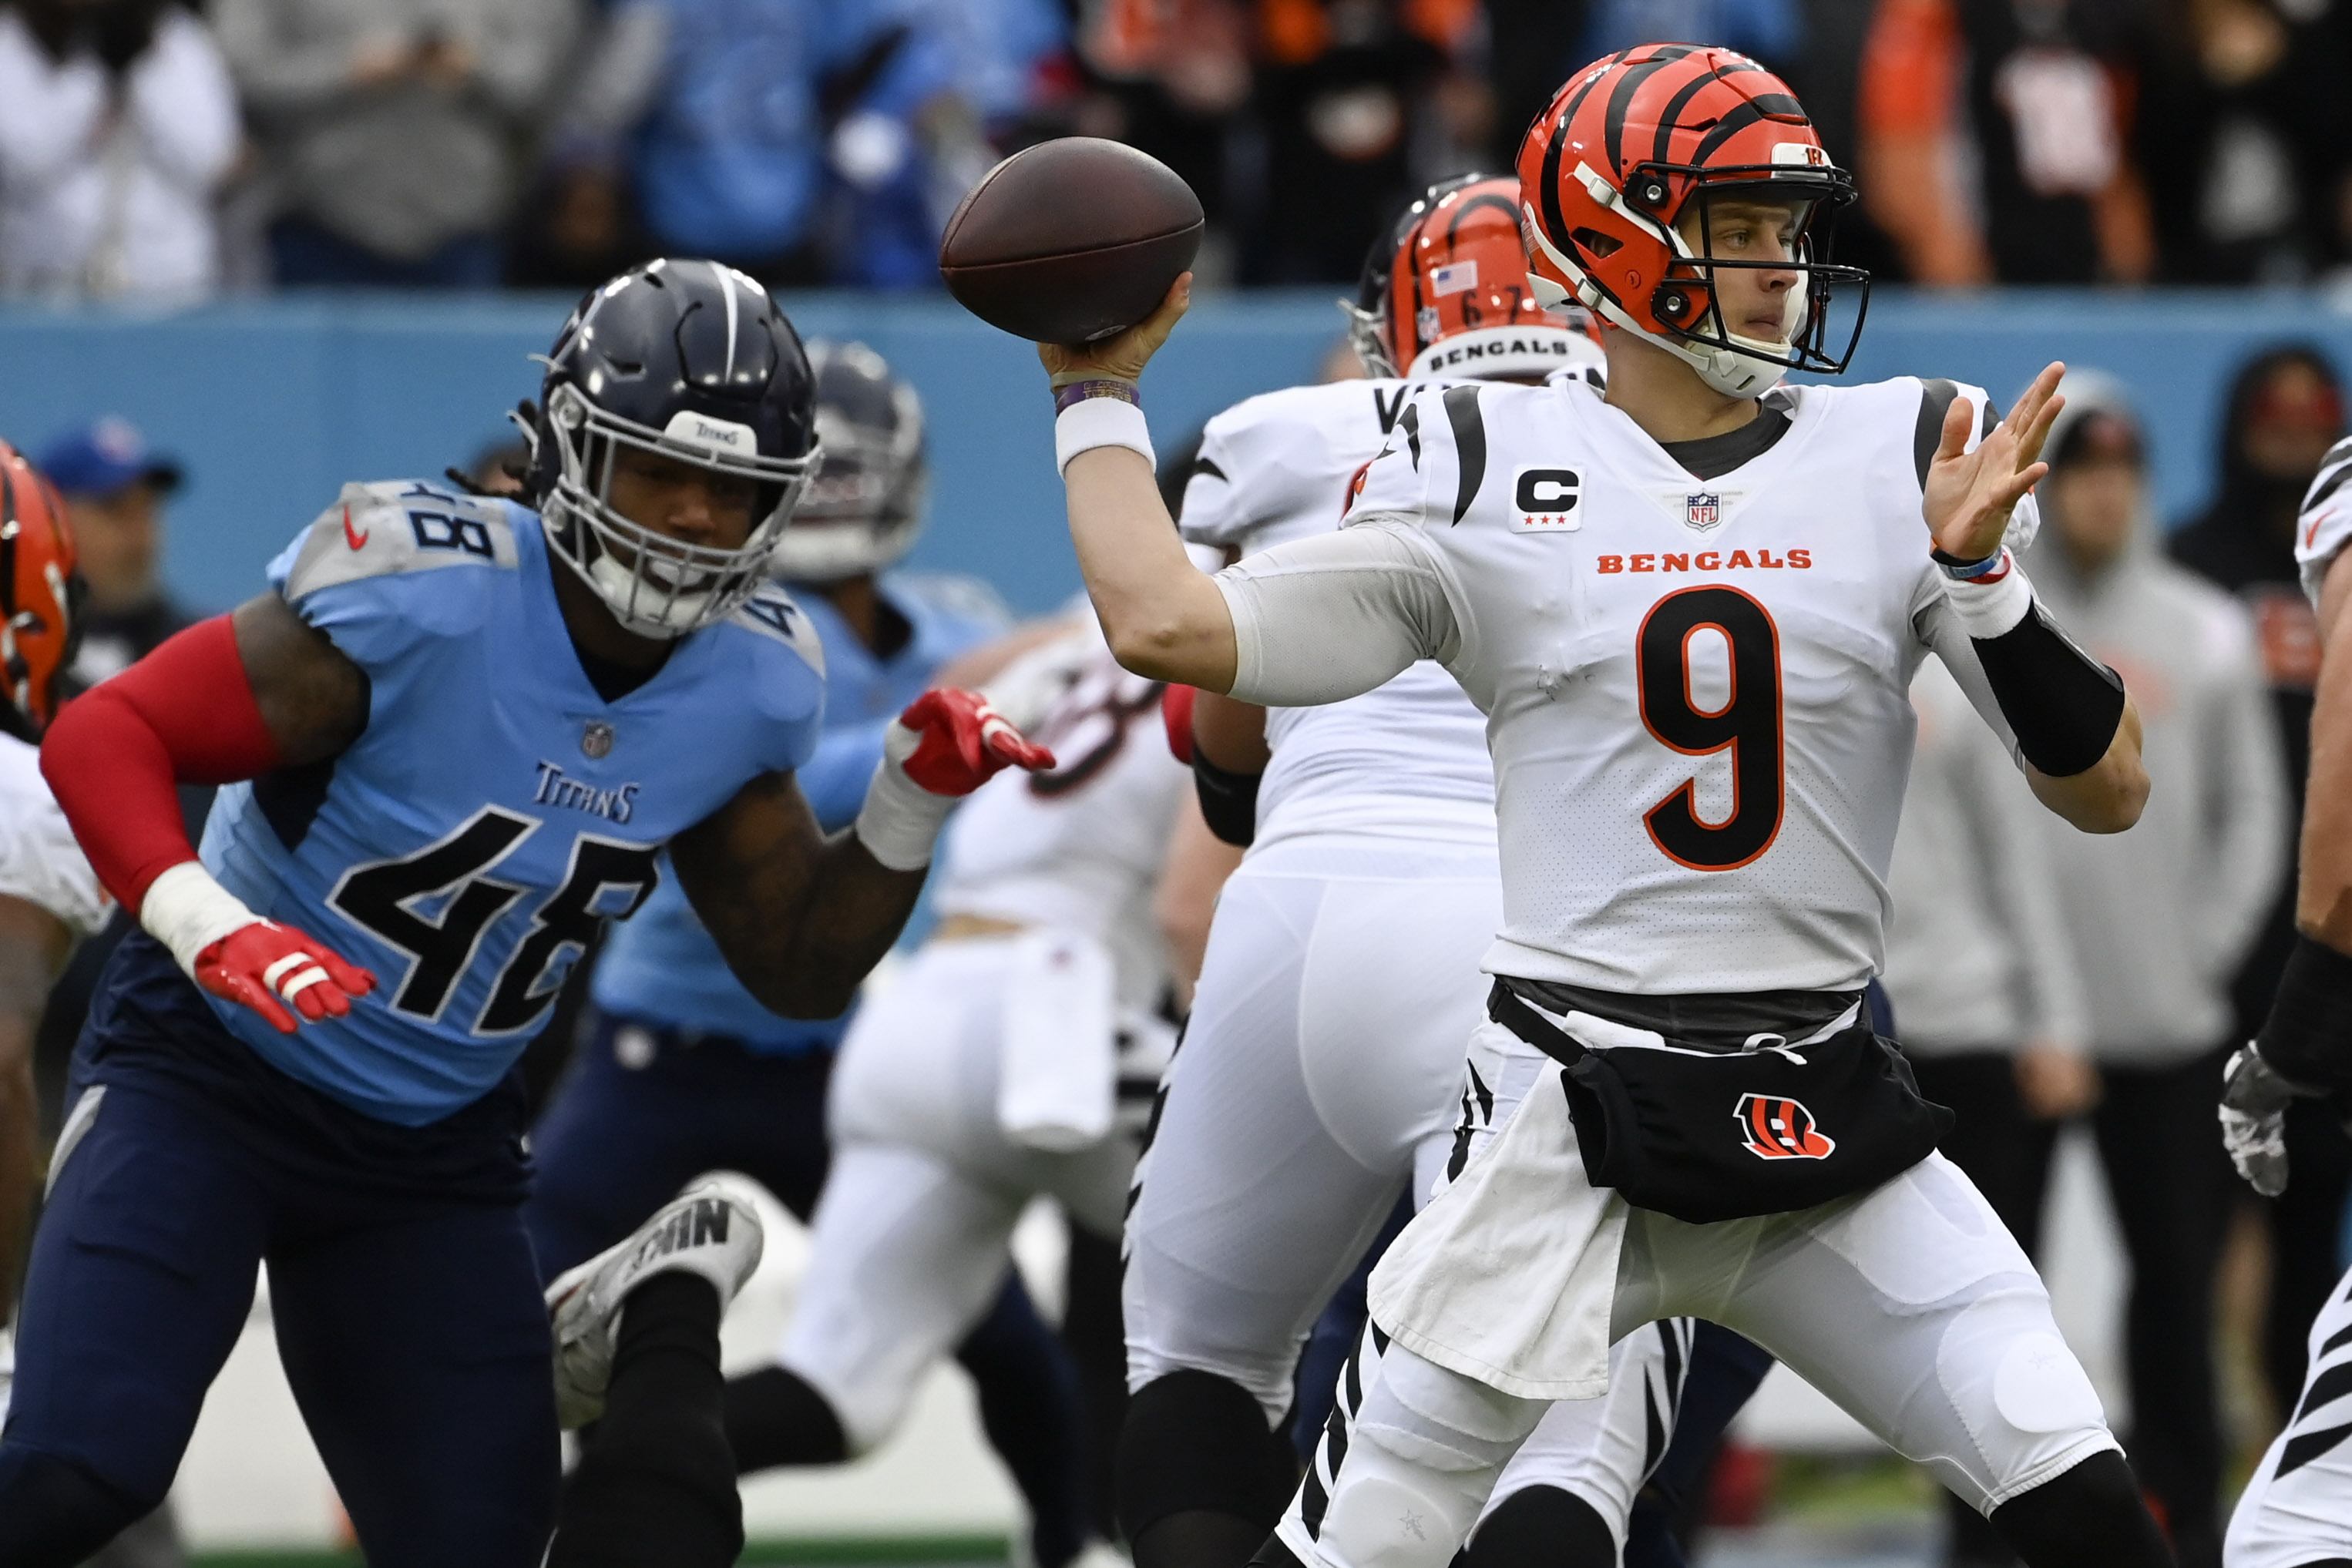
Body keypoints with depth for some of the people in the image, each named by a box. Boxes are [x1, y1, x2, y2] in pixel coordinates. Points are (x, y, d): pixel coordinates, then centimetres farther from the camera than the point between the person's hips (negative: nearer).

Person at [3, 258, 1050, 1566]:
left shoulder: (753, 687, -3)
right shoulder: (422, 596, -23)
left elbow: (800, 967, 8)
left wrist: (918, 804, -7)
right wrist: (203, 922, -38)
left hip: (437, 1155, 6)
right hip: (213, 1073, -6)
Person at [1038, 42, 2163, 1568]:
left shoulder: (1904, 460, 4)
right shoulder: (1484, 477, 0)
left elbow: (2109, 792, 0)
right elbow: (1169, 626, -7)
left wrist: (1982, 574, -15)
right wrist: (1098, 390, 3)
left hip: (1827, 1126, 1)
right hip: (1569, 1135, -1)